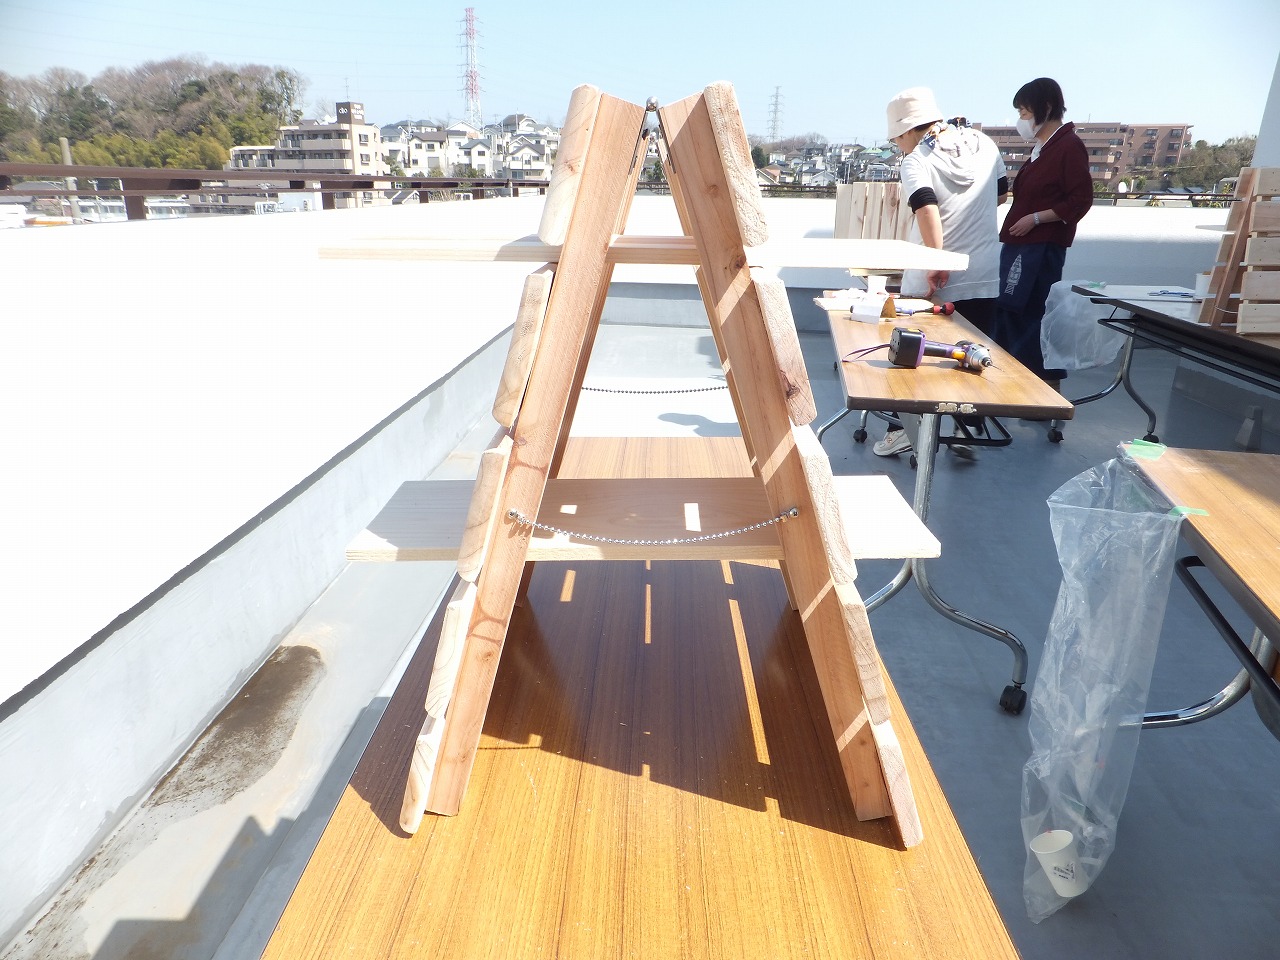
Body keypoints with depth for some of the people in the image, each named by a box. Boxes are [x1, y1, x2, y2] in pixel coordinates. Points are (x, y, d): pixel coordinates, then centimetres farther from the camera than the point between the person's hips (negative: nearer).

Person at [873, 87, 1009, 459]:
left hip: (933, 282, -4)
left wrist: (936, 265, -25)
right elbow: (1002, 194, 18)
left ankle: (908, 430, 13)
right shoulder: (984, 143, 6)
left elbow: (927, 210, -25)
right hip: (984, 277, 4)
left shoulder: (916, 161, -9)